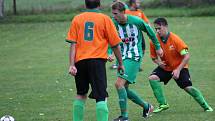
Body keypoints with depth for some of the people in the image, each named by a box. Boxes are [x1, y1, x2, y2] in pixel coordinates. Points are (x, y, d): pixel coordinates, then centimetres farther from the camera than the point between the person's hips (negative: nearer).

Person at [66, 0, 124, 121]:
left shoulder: (77, 19, 9)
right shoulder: (105, 19, 2)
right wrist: (121, 63, 15)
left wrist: (72, 65, -1)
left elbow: (73, 44, 1)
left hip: (80, 61, 3)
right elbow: (115, 44, 4)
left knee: (81, 94, 20)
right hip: (97, 61, -3)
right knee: (101, 97, -4)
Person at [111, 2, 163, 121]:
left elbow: (150, 31, 3)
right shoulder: (113, 23, -6)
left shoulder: (136, 21, -14)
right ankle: (146, 106, 31)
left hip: (134, 57, -6)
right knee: (124, 88, 9)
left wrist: (158, 47, 14)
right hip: (122, 57, 6)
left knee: (119, 84, -19)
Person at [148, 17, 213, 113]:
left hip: (179, 67, -4)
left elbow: (186, 56, -21)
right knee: (152, 78, -21)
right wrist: (158, 62, -20)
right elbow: (154, 57, 3)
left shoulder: (175, 39, -24)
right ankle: (163, 104, -12)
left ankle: (206, 106, 8)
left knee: (188, 88, -12)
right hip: (165, 67, 4)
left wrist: (178, 70, -26)